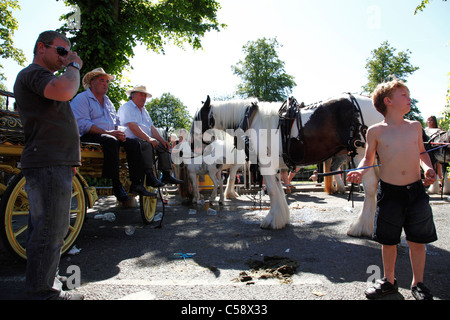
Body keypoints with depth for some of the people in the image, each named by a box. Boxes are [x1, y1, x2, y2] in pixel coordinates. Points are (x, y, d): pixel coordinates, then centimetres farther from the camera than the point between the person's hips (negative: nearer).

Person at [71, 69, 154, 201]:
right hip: (88, 137, -7)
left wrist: (118, 133, 1)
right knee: (111, 141, -37)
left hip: (111, 136, 8)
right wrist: (107, 132, -22)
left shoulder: (108, 102, 26)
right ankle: (116, 186, -34)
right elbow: (82, 124, -14)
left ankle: (137, 184, -19)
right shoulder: (82, 98, 0)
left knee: (133, 144, -14)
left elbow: (116, 122, 26)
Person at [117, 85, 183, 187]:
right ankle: (150, 177, -35)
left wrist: (162, 140, 5)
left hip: (145, 140, 9)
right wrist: (149, 139, -27)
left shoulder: (144, 111, 25)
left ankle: (166, 175, -6)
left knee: (163, 145, -2)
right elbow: (133, 127, -19)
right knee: (147, 145, -34)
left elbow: (152, 128, 20)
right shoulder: (127, 108, -4)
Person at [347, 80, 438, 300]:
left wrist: (427, 167, 1)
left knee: (417, 240, 9)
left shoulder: (415, 127, 6)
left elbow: (422, 152, 20)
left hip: (416, 191, 2)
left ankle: (418, 284, 29)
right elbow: (368, 159, 6)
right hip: (389, 192, -2)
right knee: (388, 241, 10)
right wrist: (360, 171, -14)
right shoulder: (376, 131, -3)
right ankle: (389, 281, 30)